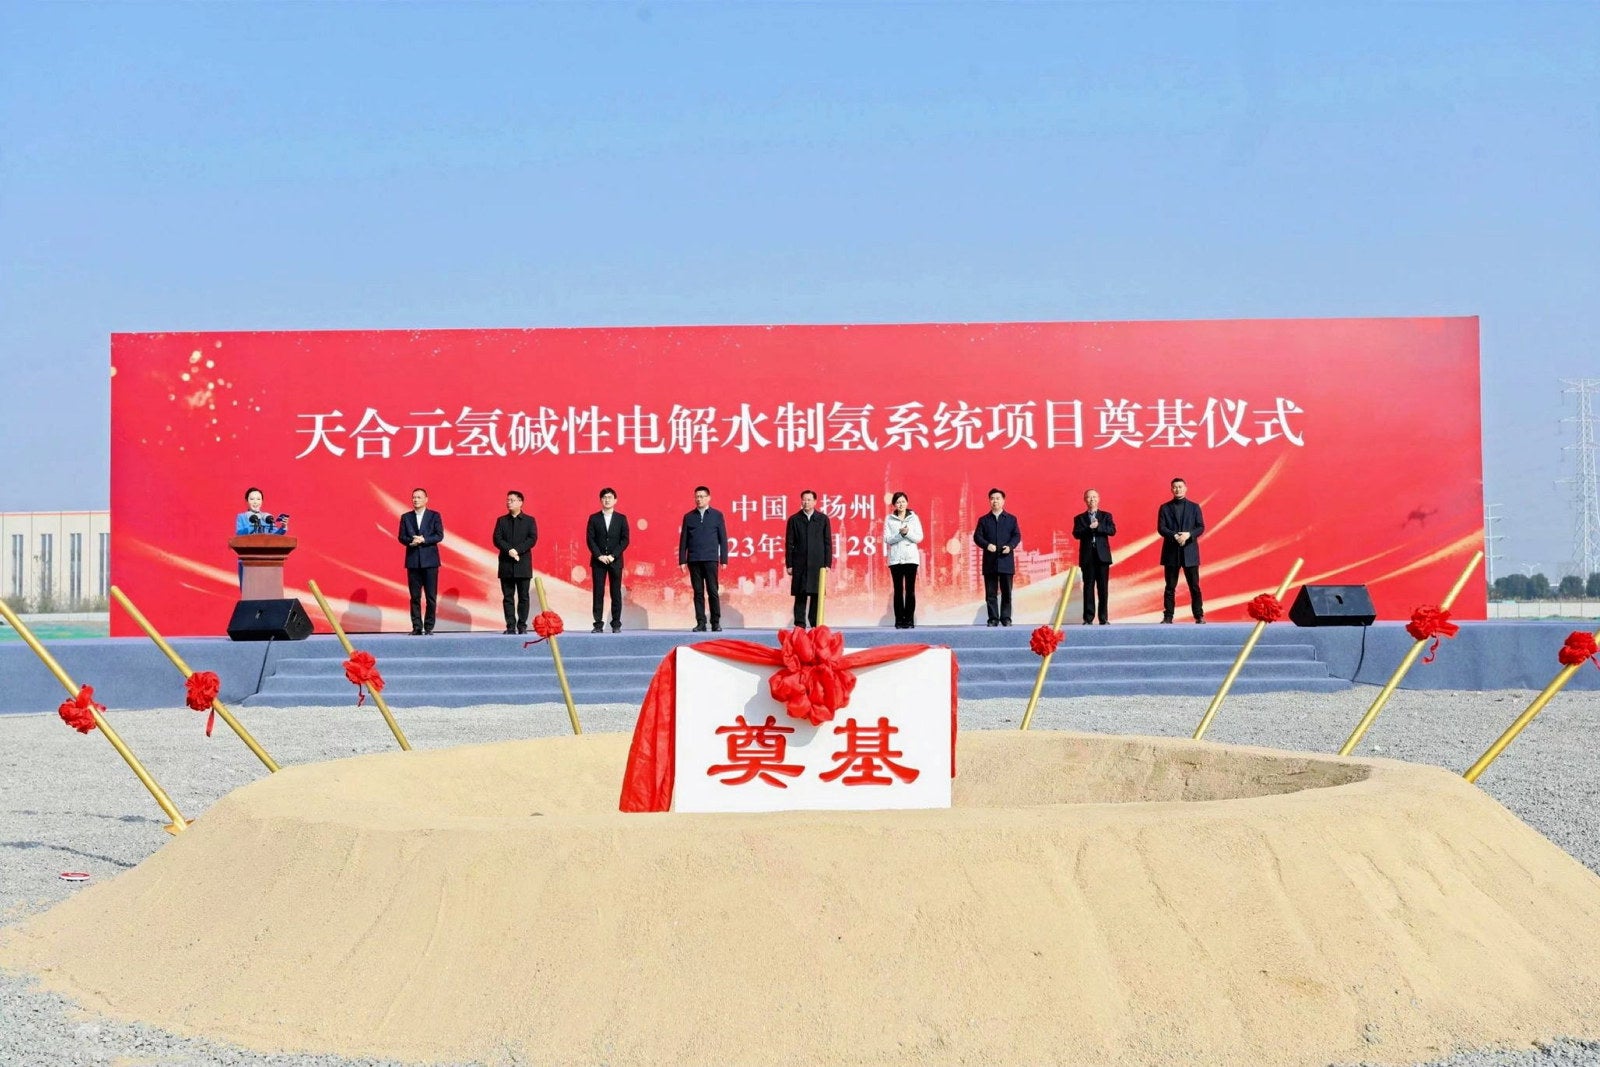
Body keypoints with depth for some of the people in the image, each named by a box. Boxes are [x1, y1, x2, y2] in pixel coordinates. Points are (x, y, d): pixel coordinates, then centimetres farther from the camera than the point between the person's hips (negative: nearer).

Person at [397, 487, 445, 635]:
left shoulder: (435, 516, 6)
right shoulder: (406, 517, 12)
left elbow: (439, 535, -3)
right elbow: (401, 537, 5)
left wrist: (423, 540, -15)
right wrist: (411, 541, -15)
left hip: (430, 560, -2)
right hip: (413, 561, 2)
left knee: (431, 596, -3)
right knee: (415, 596, 1)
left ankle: (429, 627, 3)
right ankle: (417, 627, 4)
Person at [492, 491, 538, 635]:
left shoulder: (529, 520, 7)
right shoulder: (501, 520, 12)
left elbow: (532, 539, -4)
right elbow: (497, 539, 1)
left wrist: (517, 550, -16)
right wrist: (509, 550, -16)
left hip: (523, 564, -2)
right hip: (506, 564, 2)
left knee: (523, 597, 0)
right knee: (508, 597, 0)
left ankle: (522, 626, 4)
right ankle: (510, 626, 1)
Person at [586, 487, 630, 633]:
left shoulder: (621, 518, 6)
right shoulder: (594, 518, 6)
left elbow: (625, 540, 1)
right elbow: (590, 539, 1)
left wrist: (613, 555, -11)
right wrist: (599, 556, -11)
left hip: (615, 561, 0)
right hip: (598, 561, 0)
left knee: (616, 593, 0)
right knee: (598, 593, -2)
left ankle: (616, 624, 4)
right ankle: (598, 625, -1)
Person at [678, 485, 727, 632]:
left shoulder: (717, 515, 7)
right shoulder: (689, 517, 11)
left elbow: (723, 538, 5)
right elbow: (683, 540, 10)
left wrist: (724, 559, -1)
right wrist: (682, 560, 3)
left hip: (710, 559, -2)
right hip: (694, 560, 2)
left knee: (713, 592, -4)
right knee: (698, 592, 2)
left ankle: (716, 623, 2)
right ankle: (701, 623, 4)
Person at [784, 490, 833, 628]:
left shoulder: (823, 519, 7)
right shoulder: (794, 519, 6)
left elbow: (828, 543, 7)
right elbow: (789, 543, 5)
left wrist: (828, 563, 0)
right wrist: (789, 564, 0)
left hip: (818, 564, 0)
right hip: (800, 564, 0)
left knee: (816, 595, 1)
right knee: (800, 595, -1)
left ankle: (816, 624, 6)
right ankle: (799, 625, 3)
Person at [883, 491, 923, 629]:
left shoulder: (914, 518, 7)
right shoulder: (889, 519, 5)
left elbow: (919, 538, 1)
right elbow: (887, 539, -2)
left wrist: (908, 532, -15)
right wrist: (900, 534, -16)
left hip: (911, 557, 0)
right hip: (895, 558, 0)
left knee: (910, 590, -3)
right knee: (898, 590, -1)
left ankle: (909, 620, -1)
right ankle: (899, 620, 1)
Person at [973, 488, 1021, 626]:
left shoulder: (1011, 519, 10)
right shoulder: (983, 520, 10)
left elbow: (1017, 536, 4)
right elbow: (977, 536, 4)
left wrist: (1010, 546, -14)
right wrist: (987, 545, -15)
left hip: (1006, 560, 0)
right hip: (989, 561, 1)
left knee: (1006, 592, 1)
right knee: (991, 593, 1)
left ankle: (1006, 618, 7)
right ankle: (993, 618, 5)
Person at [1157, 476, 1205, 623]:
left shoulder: (1194, 507, 8)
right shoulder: (1164, 508, 7)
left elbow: (1201, 527, 2)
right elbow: (1161, 528, -2)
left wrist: (1188, 534, -17)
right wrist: (1175, 536, -19)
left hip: (1190, 551, 0)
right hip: (1171, 551, 0)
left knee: (1194, 586, 0)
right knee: (1170, 587, 2)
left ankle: (1199, 616, 4)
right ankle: (1168, 616, 5)